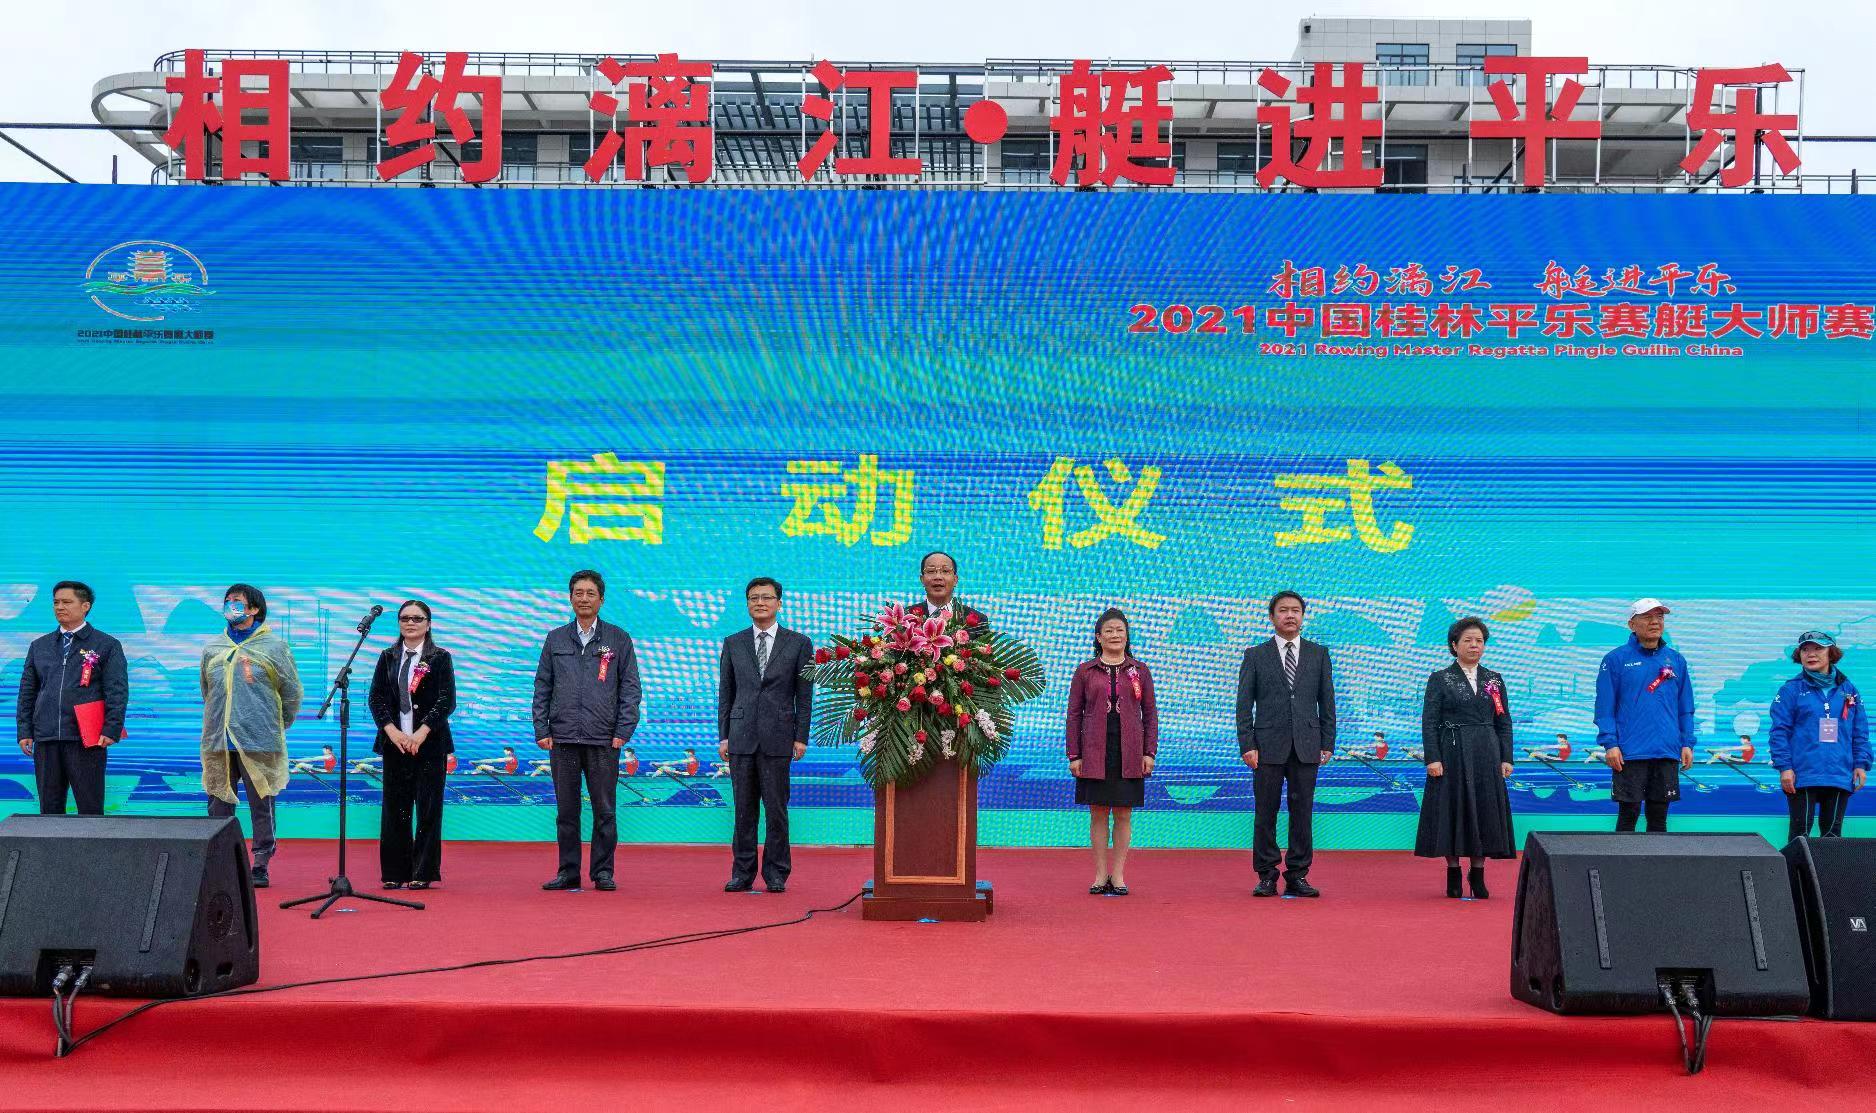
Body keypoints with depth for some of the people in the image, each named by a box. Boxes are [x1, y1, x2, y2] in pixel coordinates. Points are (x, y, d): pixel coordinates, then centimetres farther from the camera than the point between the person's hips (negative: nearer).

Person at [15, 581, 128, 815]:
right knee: (49, 808, 7)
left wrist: (111, 730, -12)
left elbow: (117, 691, -2)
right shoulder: (39, 646, 16)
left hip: (86, 740, -4)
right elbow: (27, 692, 16)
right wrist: (25, 732, 7)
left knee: (90, 808, -2)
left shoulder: (107, 645, 4)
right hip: (45, 739, 4)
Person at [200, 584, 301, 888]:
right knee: (218, 805, 6)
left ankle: (260, 865, 7)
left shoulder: (274, 646, 0)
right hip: (218, 742, 4)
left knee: (261, 805, 0)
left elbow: (292, 692, 6)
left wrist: (276, 726, 10)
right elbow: (206, 691, 22)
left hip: (258, 742, -4)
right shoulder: (212, 648, 12)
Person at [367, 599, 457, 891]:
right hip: (394, 742, 3)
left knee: (428, 807, -1)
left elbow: (447, 700, -5)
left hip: (429, 743, -3)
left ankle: (423, 873, 5)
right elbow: (376, 697, 5)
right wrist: (391, 730, -10)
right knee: (394, 807, 3)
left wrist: (422, 732, -14)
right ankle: (395, 873, 10)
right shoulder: (388, 658, 12)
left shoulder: (440, 658, 3)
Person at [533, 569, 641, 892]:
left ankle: (603, 872, 9)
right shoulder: (555, 639, 11)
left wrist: (623, 731, -5)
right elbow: (542, 687, 11)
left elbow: (630, 687, 4)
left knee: (604, 810, 1)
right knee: (566, 810, 6)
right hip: (563, 738, 2)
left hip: (603, 740, -2)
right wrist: (541, 730, 2)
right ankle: (568, 872, 13)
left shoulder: (619, 639, 6)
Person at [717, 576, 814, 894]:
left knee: (776, 808, 0)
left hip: (778, 737, -2)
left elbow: (804, 695, 4)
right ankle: (742, 873, 11)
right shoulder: (732, 644, 11)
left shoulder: (799, 643, 5)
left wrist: (801, 736, -3)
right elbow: (725, 693, 11)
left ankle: (776, 874, 8)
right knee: (743, 808, 5)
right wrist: (723, 736, 5)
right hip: (741, 736, 2)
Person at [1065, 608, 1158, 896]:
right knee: (1098, 814, 3)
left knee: (1123, 814, 2)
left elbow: (1150, 713, 7)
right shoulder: (1085, 672, 4)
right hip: (1095, 753, 0)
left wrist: (1150, 752, -1)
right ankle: (1100, 875, 10)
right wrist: (1074, 755, -2)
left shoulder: (1139, 671, 7)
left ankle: (1118, 875, 10)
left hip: (1129, 753, 0)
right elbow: (1074, 714, 4)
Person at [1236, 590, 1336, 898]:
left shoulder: (1319, 654, 10)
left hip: (1306, 745, 1)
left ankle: (1297, 876, 10)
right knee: (1266, 812, 1)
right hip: (1269, 745, -1)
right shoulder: (1256, 656, 5)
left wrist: (1328, 744, 2)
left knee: (1302, 812, 3)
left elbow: (1327, 702, 9)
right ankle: (1267, 876, 9)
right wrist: (1247, 745, -6)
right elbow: (1244, 704, 2)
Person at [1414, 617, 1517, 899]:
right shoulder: (1440, 680, 1)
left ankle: (1478, 874, 12)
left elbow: (1504, 722, 10)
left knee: (1484, 811, 3)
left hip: (1486, 757, 3)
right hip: (1452, 756, -3)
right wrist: (1432, 758, -13)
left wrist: (1506, 758, 1)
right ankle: (1453, 874, 10)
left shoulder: (1495, 680, 10)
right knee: (1453, 811, 0)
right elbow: (1429, 722, -4)